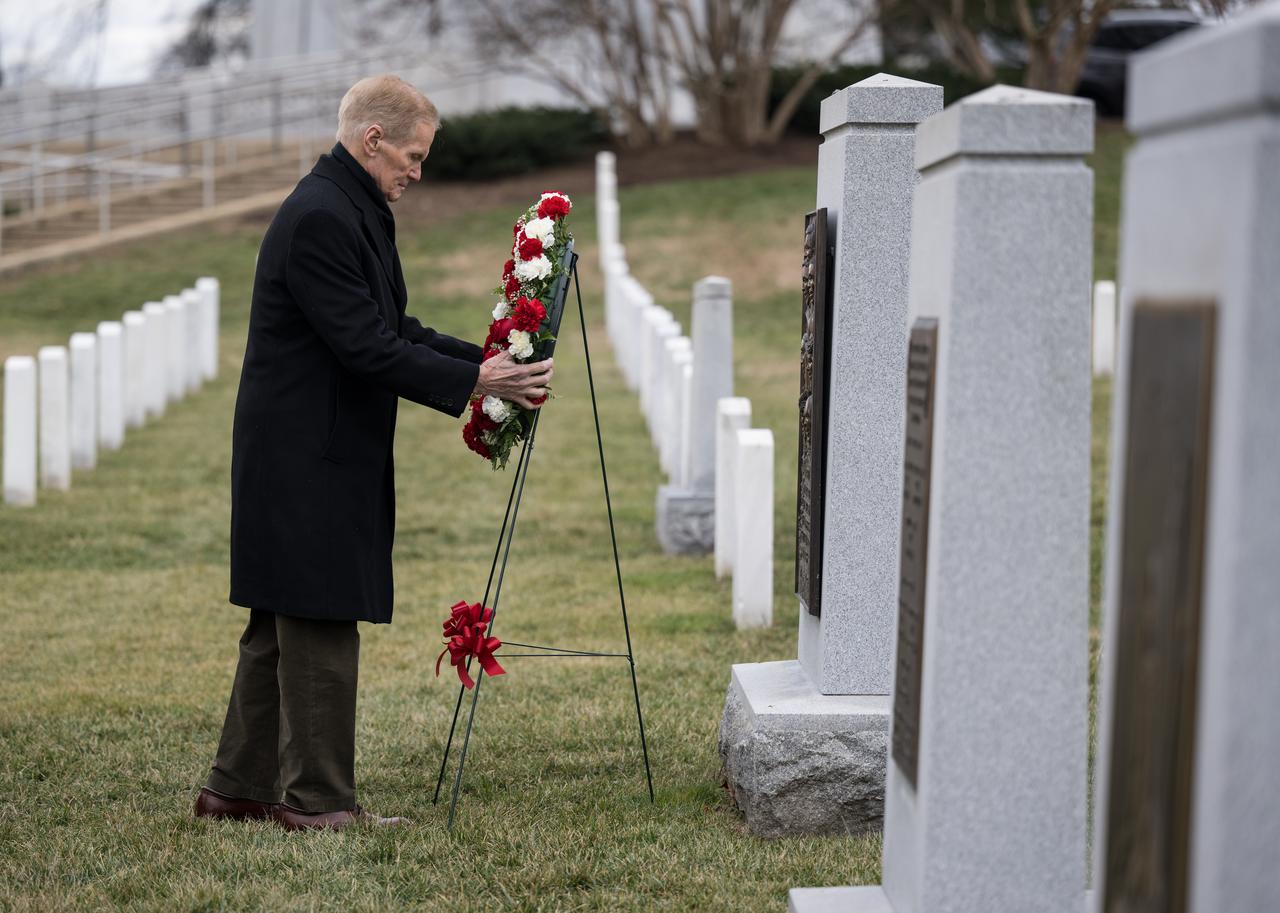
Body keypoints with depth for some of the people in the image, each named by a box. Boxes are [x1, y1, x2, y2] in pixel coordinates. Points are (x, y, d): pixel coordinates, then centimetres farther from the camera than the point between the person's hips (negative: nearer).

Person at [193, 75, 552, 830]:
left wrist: (487, 361, 6)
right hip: (306, 461, -11)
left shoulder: (357, 211, 15)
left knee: (284, 625, 14)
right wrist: (475, 382, -20)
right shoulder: (319, 218, -19)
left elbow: (395, 330, 17)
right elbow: (366, 348, -23)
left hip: (321, 457, 11)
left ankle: (240, 787, 22)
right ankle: (316, 797, 4)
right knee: (321, 627, -4)